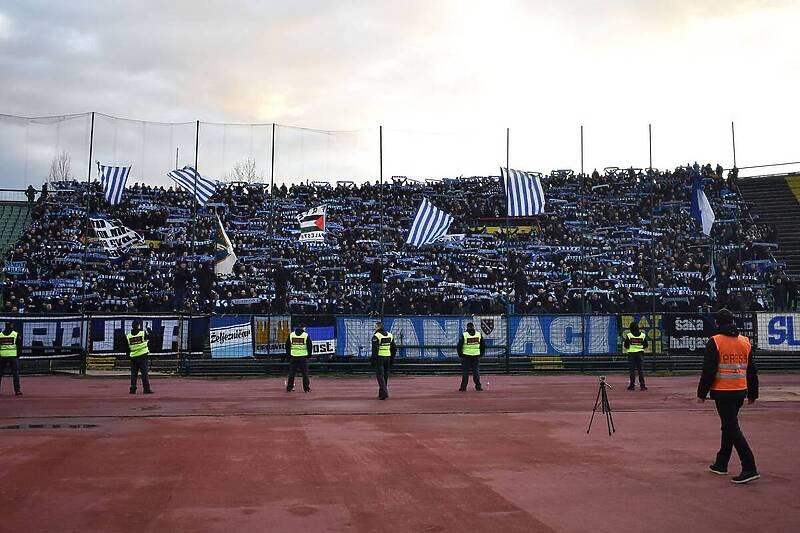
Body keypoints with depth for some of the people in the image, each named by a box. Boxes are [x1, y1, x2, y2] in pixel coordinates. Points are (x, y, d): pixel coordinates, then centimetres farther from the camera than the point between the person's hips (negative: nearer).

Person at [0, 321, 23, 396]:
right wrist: (18, 356, 8)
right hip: (13, 356, -2)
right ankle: (17, 390, -2)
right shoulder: (16, 334, -2)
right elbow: (19, 347, -2)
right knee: (15, 373, 1)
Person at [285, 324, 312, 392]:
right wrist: (308, 355, 10)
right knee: (305, 373, 2)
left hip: (293, 357, 2)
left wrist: (288, 356, 13)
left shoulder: (291, 335, 4)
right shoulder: (306, 335, -2)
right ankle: (306, 388, 2)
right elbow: (310, 346, 0)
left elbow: (287, 346, 7)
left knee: (291, 373, 6)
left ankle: (289, 388, 7)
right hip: (303, 357, -2)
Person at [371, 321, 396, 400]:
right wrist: (392, 358, 19)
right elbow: (394, 348, 15)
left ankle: (384, 393, -16)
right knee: (385, 375, 13)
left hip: (379, 357, -6)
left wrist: (373, 358, -14)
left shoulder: (376, 336, -10)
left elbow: (375, 349, -18)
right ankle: (382, 393, 19)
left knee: (380, 375, -5)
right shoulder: (390, 335, 12)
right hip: (388, 357, 7)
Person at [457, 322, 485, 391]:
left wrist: (460, 355, 7)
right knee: (476, 371, 7)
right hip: (476, 356, 2)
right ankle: (478, 386, 5)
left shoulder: (464, 335, -4)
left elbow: (459, 346, -4)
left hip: (466, 355, -2)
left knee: (465, 372, 3)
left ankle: (463, 387, 2)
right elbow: (483, 345, 9)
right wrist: (481, 354, 17)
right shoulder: (479, 334, 4)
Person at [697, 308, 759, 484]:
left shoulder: (715, 342, -10)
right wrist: (753, 394, 20)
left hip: (723, 393, -7)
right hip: (740, 391, 7)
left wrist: (702, 393, -5)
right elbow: (752, 370, 13)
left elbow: (708, 370, -13)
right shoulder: (745, 341, 8)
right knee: (729, 426, 18)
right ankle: (721, 464, 28)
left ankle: (749, 468, -15)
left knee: (732, 428, -6)